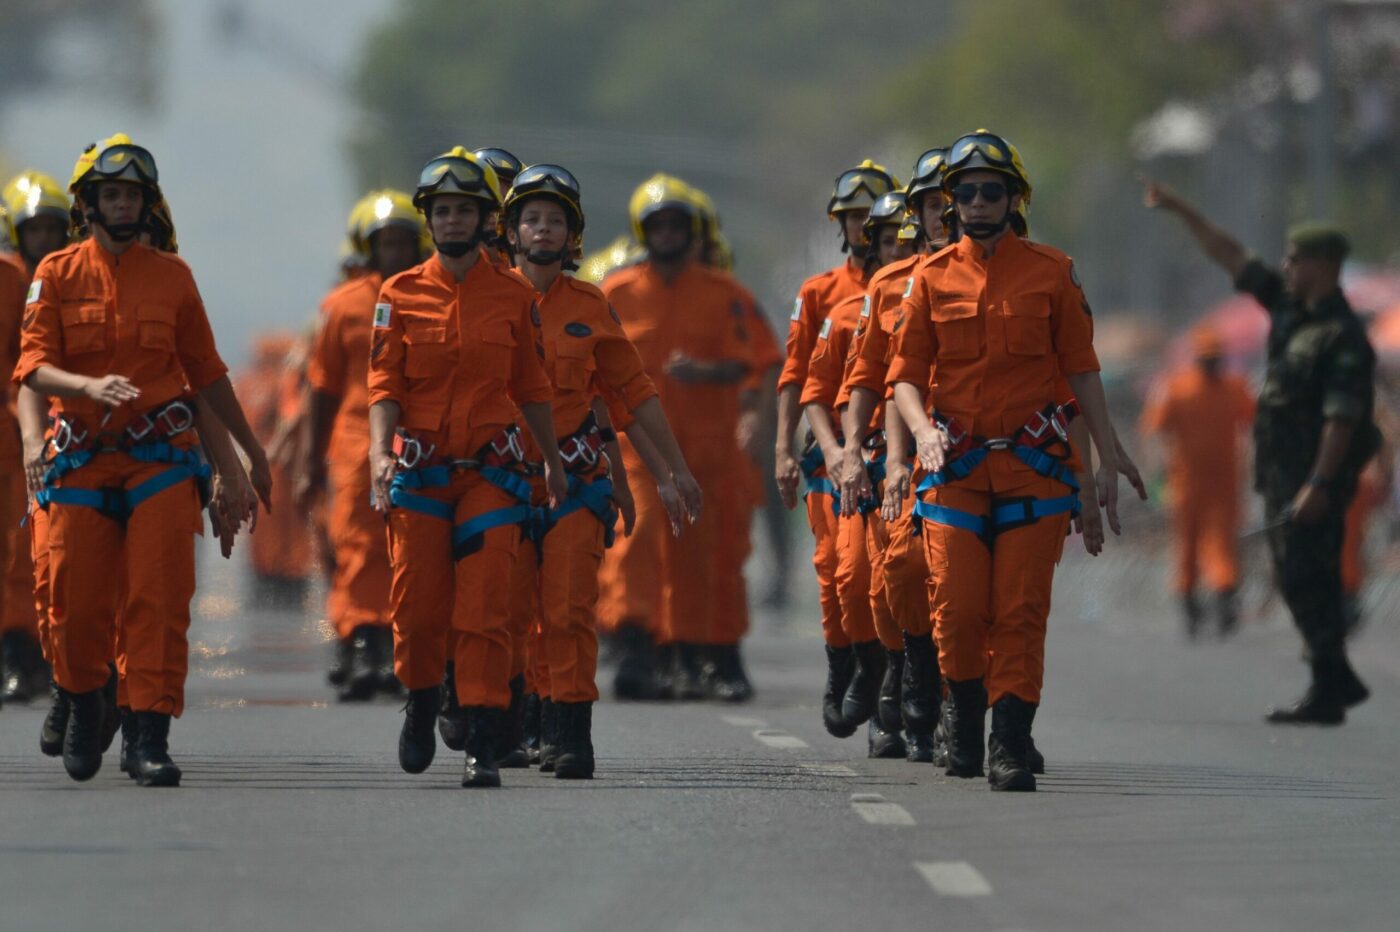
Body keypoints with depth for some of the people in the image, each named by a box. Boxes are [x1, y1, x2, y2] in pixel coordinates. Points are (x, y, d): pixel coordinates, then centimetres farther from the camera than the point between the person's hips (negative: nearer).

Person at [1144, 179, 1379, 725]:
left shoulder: (1343, 336, -15)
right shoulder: (1290, 308, 11)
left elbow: (1342, 417, -21)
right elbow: (1230, 258, 17)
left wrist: (1319, 484, -26)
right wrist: (1181, 211, 16)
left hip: (1317, 474, -9)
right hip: (1281, 471, 9)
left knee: (1308, 579, -10)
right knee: (1295, 579, 13)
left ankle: (1326, 695, -9)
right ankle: (1338, 679, 21)